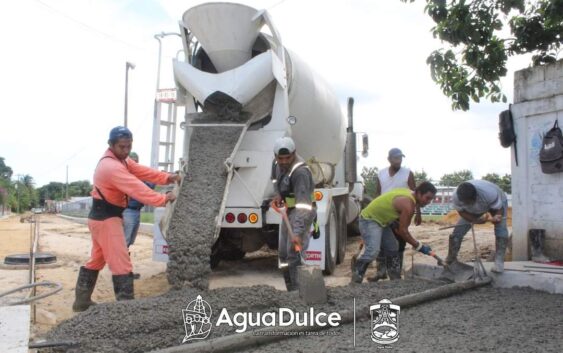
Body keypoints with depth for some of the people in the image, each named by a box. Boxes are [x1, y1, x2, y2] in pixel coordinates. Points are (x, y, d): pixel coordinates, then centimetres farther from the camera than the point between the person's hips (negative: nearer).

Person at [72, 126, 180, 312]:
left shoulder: (121, 159, 9)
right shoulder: (111, 167, -25)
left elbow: (143, 171, -1)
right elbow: (136, 188, -30)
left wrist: (167, 178, -14)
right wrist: (163, 199, -31)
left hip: (100, 217, 11)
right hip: (106, 219, -11)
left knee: (96, 260, 20)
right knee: (122, 265, -9)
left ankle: (81, 301, 30)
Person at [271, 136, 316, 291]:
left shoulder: (300, 172, -30)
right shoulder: (278, 163, -3)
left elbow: (302, 204, -37)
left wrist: (298, 232, -45)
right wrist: (279, 195, -2)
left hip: (302, 212, -9)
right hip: (289, 210, 9)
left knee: (294, 254, -16)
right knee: (283, 253, 13)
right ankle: (291, 289, 26)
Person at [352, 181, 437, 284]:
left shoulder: (409, 194, 3)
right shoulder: (408, 203, -25)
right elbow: (403, 231, -22)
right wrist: (419, 246, -12)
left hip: (380, 220, 11)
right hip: (369, 219, -11)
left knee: (393, 248, 16)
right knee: (372, 251, -27)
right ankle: (356, 277, -18)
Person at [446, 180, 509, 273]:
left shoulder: (490, 193, -44)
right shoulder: (456, 197, -36)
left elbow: (498, 210, -33)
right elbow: (462, 212, -20)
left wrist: (495, 218, -55)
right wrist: (476, 220, -36)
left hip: (498, 202, -2)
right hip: (474, 210, 2)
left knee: (501, 229, -25)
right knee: (458, 230, -7)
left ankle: (499, 262, -20)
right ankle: (450, 260, 6)